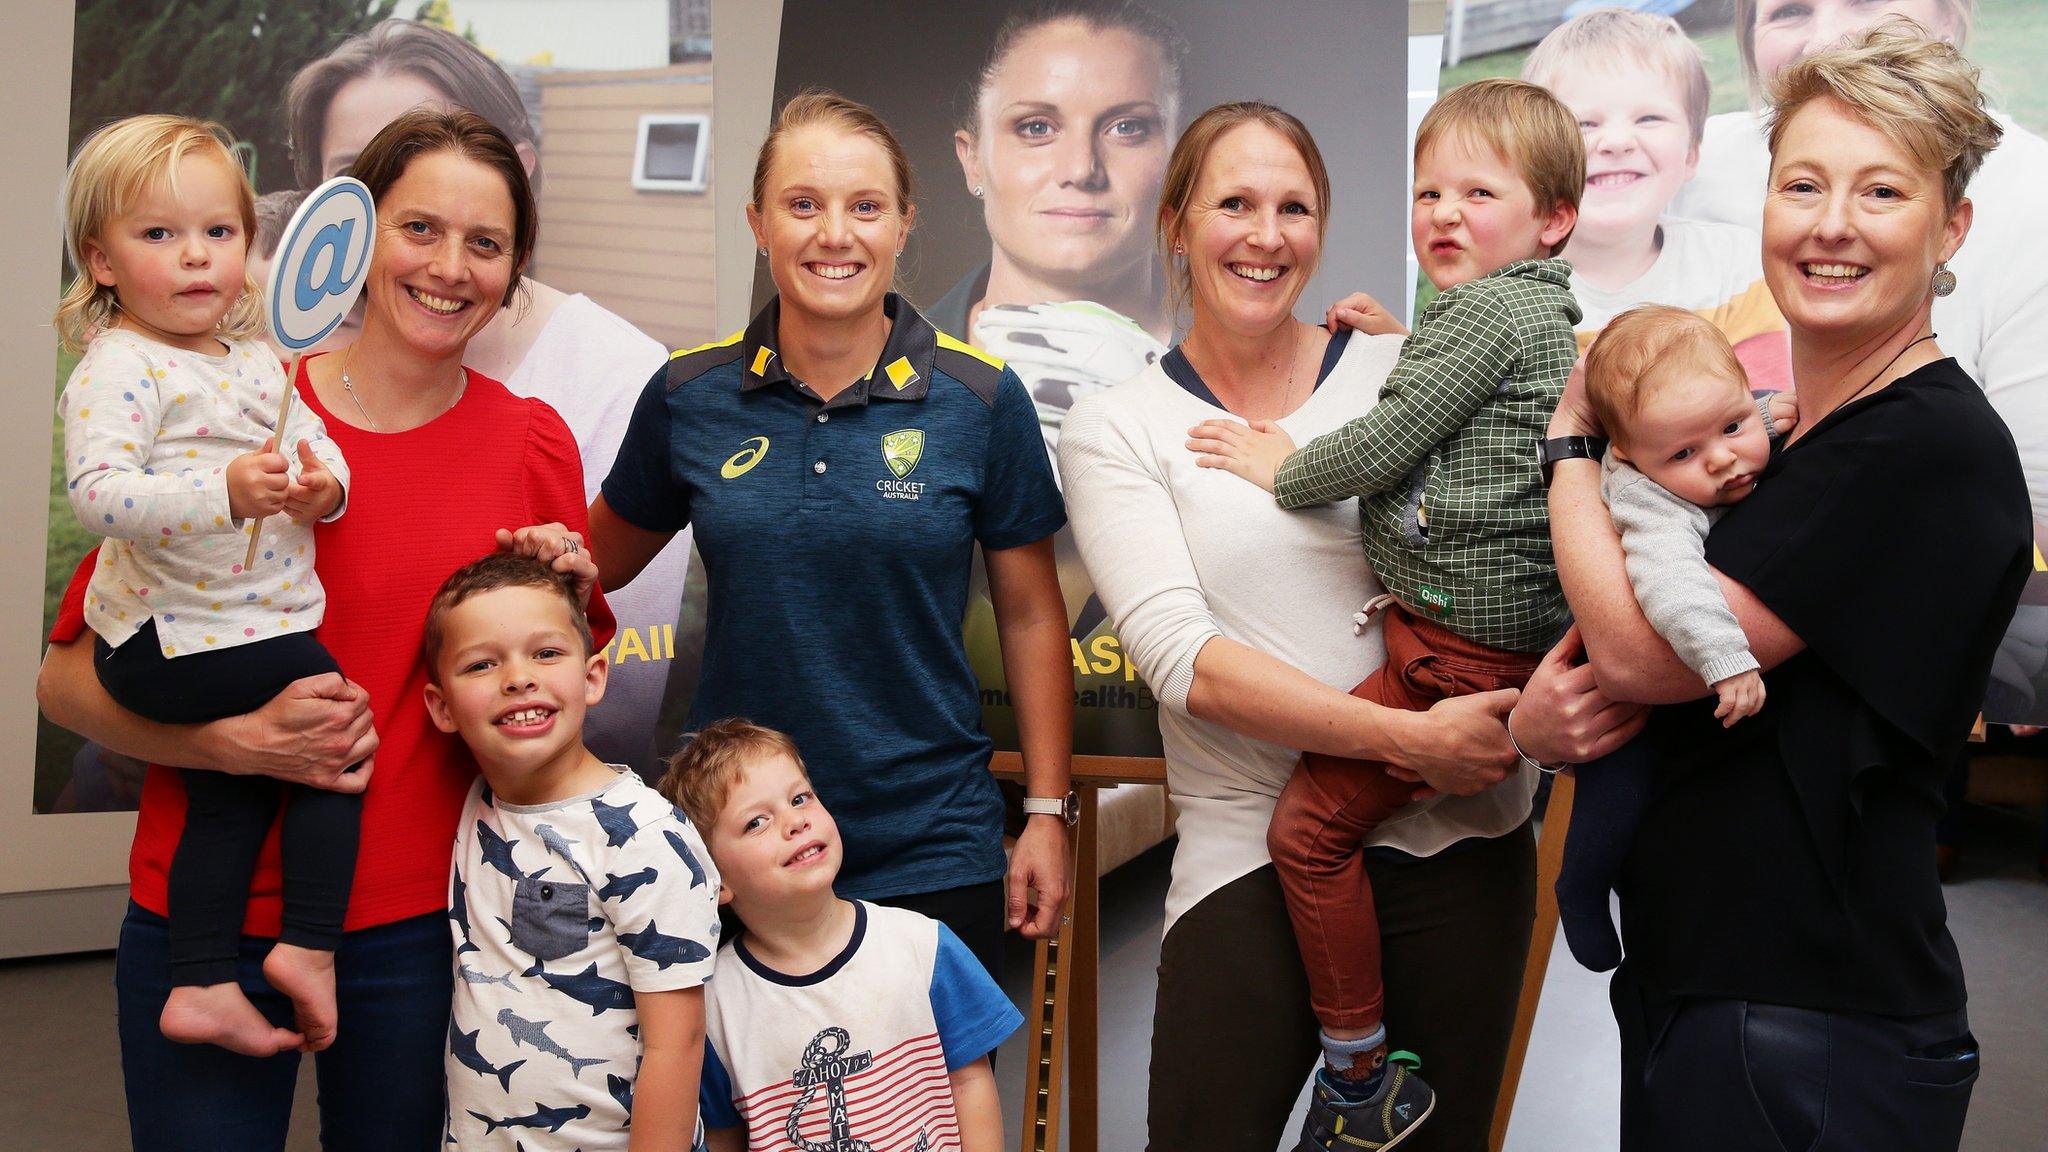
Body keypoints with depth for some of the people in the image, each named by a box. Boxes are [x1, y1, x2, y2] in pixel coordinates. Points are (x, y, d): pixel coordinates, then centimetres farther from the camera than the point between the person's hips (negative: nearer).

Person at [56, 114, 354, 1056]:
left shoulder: (255, 361, 11)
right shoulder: (117, 367, -15)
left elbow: (317, 450, 14)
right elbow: (97, 491, -27)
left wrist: (322, 483, -11)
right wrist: (225, 494, -40)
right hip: (169, 643, -9)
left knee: (227, 797, 15)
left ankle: (202, 984, 25)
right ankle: (309, 946, 0)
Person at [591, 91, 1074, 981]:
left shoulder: (980, 398, -4)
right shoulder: (688, 397, -1)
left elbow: (1030, 615, 2)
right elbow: (606, 560, 14)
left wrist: (1047, 813, 2)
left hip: (931, 855, -1)